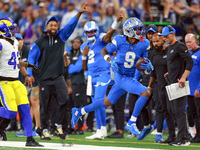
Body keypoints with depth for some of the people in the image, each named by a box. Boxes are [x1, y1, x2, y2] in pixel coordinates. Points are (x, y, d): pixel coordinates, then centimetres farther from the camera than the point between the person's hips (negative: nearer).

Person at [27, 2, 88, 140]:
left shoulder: (61, 36, 10)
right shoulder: (40, 42, 3)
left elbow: (71, 25, 1)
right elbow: (32, 57, 3)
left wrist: (79, 13, -12)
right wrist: (30, 74, -5)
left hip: (58, 76, 1)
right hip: (44, 77, -1)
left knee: (64, 99, -17)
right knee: (45, 104, 2)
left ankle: (59, 126, -4)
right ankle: (44, 130, 14)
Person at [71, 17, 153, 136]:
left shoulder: (144, 44, -2)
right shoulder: (119, 41, -12)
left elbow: (143, 61, 10)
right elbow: (104, 51, 2)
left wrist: (148, 66, -13)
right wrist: (111, 61, -17)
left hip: (130, 77, 6)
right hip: (121, 76, -6)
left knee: (107, 102, 17)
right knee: (146, 93, -20)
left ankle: (80, 112, 32)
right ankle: (132, 123, -11)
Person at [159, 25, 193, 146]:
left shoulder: (180, 47, -11)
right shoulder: (170, 48, 19)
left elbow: (190, 63, -19)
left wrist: (183, 78, -25)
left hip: (180, 84, -10)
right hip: (173, 84, 10)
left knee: (179, 111, -11)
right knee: (176, 111, 11)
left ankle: (183, 139, -11)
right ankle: (184, 137, 16)